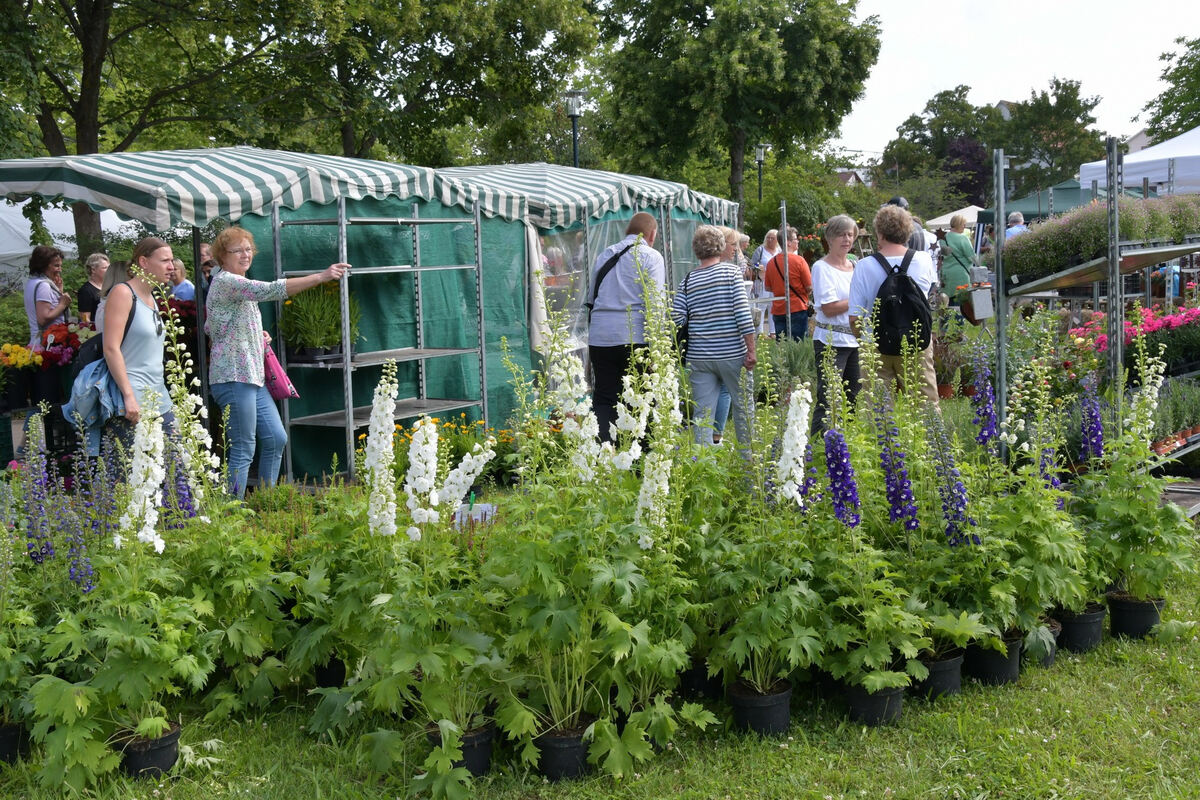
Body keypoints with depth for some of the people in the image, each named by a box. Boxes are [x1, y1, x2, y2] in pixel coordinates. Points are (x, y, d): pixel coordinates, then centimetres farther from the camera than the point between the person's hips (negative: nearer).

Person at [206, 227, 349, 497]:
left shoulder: (233, 282, 18)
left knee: (276, 439, 11)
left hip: (253, 377, 10)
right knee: (243, 450, -6)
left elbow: (210, 327, 27)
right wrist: (321, 277, -33)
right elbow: (271, 290, -29)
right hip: (233, 377, -10)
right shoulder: (225, 281, -13)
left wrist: (253, 335, 14)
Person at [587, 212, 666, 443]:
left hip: (599, 336, 4)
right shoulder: (651, 257, 0)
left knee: (603, 399, 4)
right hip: (634, 335, -4)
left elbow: (591, 297, 20)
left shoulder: (604, 255, 17)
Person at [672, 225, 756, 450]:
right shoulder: (731, 271, -4)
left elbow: (677, 319, -2)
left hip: (699, 356, 2)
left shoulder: (688, 280, 4)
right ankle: (746, 457, 21)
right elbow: (742, 312, -10)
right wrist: (751, 349, -8)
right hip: (732, 354, -2)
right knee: (743, 407, 13)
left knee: (702, 413, 5)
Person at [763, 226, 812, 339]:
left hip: (778, 310, 5)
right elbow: (810, 287, -10)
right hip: (798, 308, -5)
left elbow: (768, 288, 12)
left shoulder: (771, 262, 3)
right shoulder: (799, 260, -11)